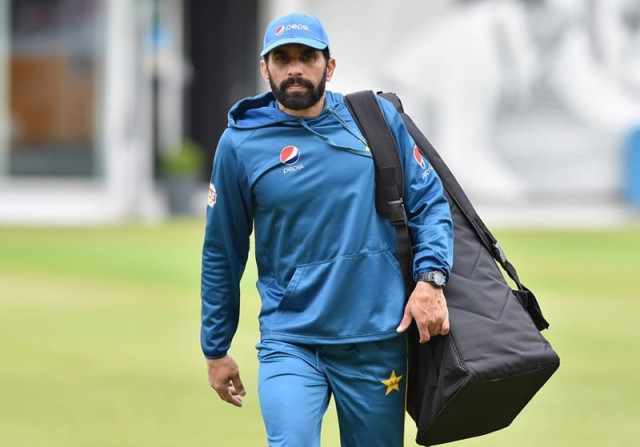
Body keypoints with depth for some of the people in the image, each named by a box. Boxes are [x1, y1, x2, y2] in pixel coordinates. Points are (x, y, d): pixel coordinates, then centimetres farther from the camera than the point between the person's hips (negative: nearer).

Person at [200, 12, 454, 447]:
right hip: (289, 342, -2)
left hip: (378, 341, 2)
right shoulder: (240, 145, 0)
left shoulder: (378, 118, 3)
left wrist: (431, 278, -10)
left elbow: (430, 201, 7)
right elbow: (222, 256, 8)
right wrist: (216, 349, 12)